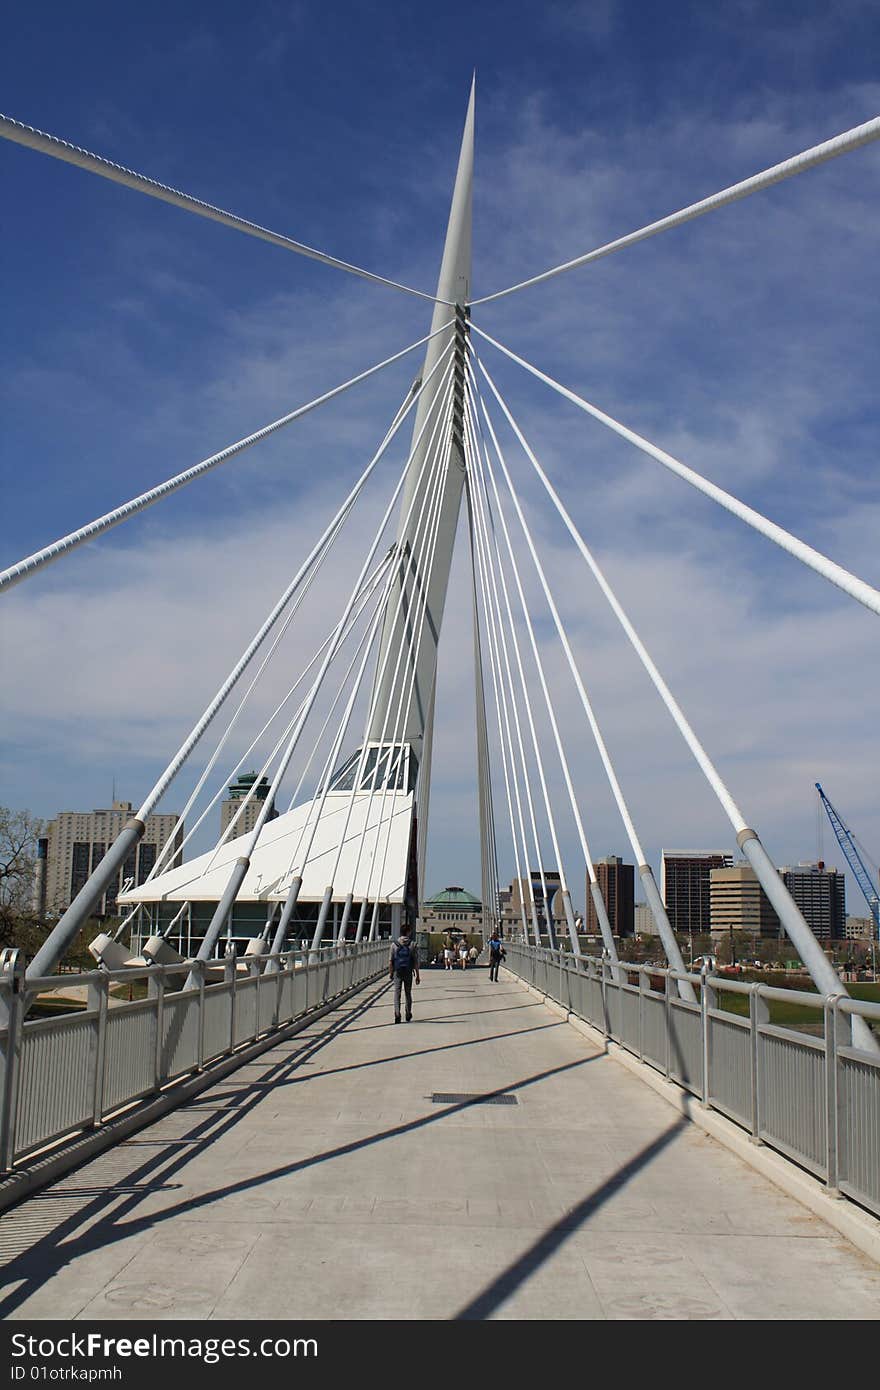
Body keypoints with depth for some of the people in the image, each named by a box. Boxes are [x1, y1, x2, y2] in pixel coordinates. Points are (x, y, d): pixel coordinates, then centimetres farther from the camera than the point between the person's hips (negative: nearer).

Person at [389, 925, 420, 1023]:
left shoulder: (394, 944, -3)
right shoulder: (413, 944, -5)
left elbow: (390, 961, -2)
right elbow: (416, 961, -6)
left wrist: (390, 972, 10)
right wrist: (417, 975, 0)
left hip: (397, 973, 0)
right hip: (408, 973, 0)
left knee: (397, 994, 2)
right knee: (408, 994, 15)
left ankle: (397, 1015, -13)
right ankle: (408, 1016, 23)